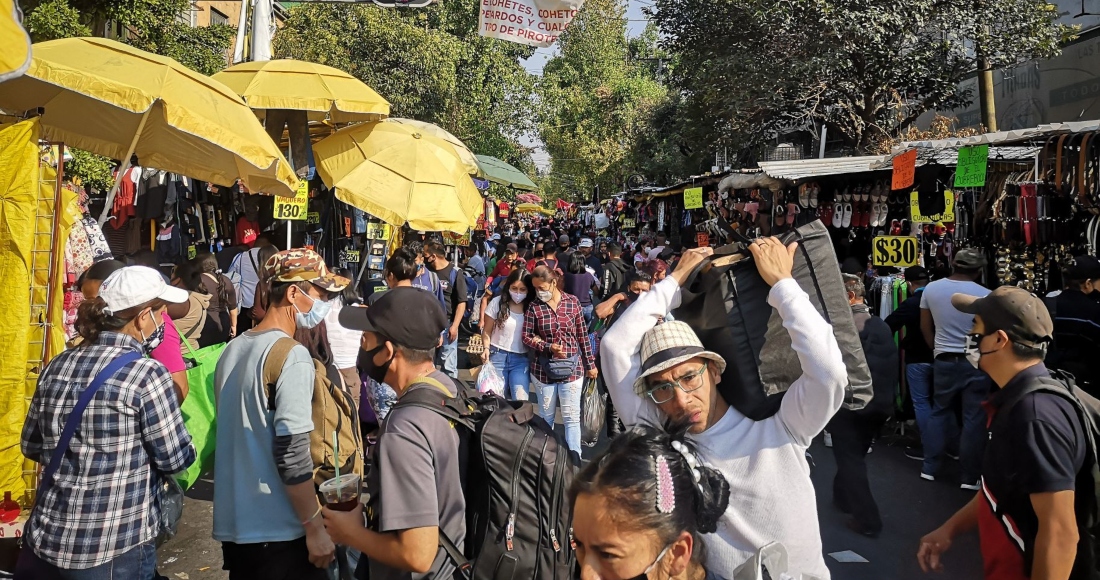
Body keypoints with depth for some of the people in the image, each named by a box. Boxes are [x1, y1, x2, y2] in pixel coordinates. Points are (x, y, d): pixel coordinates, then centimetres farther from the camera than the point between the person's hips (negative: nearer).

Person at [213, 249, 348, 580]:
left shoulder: (232, 350, 8)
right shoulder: (292, 356, -17)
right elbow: (291, 454, -21)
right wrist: (315, 528, -14)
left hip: (233, 525, 8)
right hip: (278, 532, -8)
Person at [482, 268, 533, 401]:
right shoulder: (497, 303, -3)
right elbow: (487, 332, 2)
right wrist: (486, 350, -10)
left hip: (521, 359, 0)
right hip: (498, 356, 0)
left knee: (521, 400, -10)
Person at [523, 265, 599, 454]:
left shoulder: (572, 302, -4)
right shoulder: (534, 307, -6)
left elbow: (583, 335, 3)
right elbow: (526, 337, -2)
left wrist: (590, 364, 6)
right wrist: (548, 347, -18)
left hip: (572, 368, 0)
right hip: (543, 369, 0)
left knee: (572, 417, 3)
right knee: (546, 416, 13)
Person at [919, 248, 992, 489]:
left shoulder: (931, 289, -1)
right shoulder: (986, 295, -11)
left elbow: (925, 327, 8)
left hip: (944, 361, 4)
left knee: (939, 412, 17)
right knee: (974, 419, 4)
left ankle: (929, 468, 20)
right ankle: (970, 477, 10)